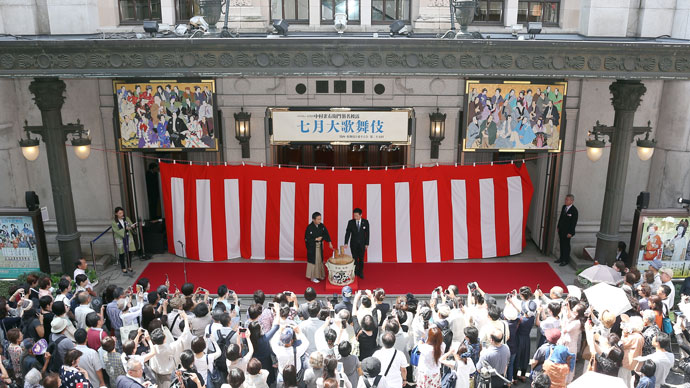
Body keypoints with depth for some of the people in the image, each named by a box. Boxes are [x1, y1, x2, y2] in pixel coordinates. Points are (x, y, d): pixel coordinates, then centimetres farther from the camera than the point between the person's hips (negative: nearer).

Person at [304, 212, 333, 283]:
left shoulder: (321, 226, -4)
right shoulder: (309, 227, -20)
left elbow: (326, 234, 4)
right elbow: (306, 239, -17)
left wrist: (329, 243, -3)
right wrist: (316, 239, -17)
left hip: (320, 246, 6)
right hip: (312, 247, -6)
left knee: (320, 260, 16)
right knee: (313, 261, 3)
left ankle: (319, 275, 32)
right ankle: (313, 277, 16)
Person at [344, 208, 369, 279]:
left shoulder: (365, 222, -7)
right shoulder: (351, 222, -8)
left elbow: (367, 233, -2)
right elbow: (347, 233, -10)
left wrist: (367, 244, -4)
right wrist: (346, 243, -20)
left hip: (362, 244, 0)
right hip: (353, 244, 0)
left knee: (361, 259, 6)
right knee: (355, 259, 6)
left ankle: (361, 272, 22)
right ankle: (355, 272, 21)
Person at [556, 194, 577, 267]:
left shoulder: (574, 210, -17)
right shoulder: (564, 207, 5)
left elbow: (574, 222, -16)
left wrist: (570, 233, -16)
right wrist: (558, 227, 16)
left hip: (567, 231, -7)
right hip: (561, 230, 7)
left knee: (566, 245, 3)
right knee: (562, 244, 16)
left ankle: (566, 260, 15)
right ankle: (561, 258, 28)